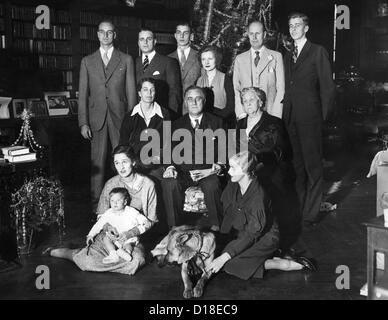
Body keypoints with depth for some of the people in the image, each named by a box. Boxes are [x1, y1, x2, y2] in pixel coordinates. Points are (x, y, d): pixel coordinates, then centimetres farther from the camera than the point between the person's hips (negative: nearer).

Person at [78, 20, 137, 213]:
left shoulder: (126, 60, 9)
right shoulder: (87, 62, 12)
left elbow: (131, 91, 6)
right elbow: (83, 94, 8)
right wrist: (83, 123, 0)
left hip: (120, 117, -1)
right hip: (96, 119, 1)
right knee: (97, 162, 2)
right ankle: (96, 203, 10)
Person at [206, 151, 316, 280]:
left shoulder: (257, 198, -33)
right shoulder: (233, 185, -11)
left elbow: (250, 235, -30)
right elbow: (227, 211, 3)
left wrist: (224, 257, -32)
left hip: (264, 237, -7)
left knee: (231, 266, -18)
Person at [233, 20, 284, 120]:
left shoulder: (276, 56, 8)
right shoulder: (239, 59, 13)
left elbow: (281, 89, 2)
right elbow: (236, 89, 9)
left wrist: (275, 115, -8)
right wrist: (241, 113, -4)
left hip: (269, 114, -1)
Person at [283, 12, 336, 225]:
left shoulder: (318, 52, 1)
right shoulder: (288, 56, 19)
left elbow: (327, 86, -2)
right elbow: (287, 87, 16)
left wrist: (322, 115, -3)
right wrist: (285, 113, 6)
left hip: (309, 118, -5)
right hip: (290, 118, 6)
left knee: (312, 166, -4)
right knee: (298, 166, 10)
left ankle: (311, 214, 2)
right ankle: (300, 208, 18)